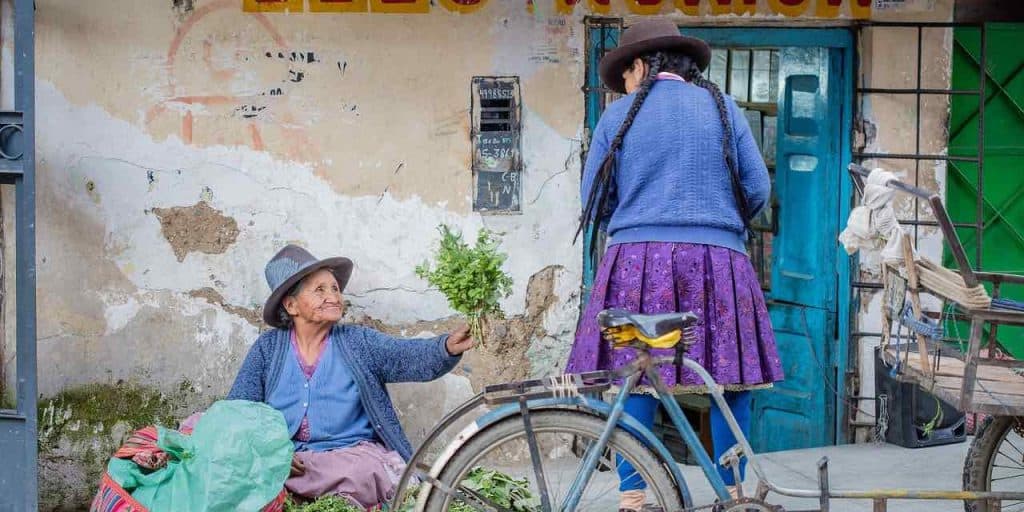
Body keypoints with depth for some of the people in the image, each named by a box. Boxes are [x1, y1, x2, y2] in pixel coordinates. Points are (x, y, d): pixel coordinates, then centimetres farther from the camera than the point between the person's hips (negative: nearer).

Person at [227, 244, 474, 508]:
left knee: (365, 472, -35)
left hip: (354, 453, -1)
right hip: (285, 459, 1)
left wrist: (448, 347, -32)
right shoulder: (268, 348, 10)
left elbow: (411, 356, -8)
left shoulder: (359, 342, 8)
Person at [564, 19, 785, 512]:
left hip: (637, 262, 0)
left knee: (634, 381, 2)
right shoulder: (723, 108, 11)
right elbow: (758, 190, 8)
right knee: (730, 378, 8)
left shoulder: (619, 112, 8)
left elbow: (593, 200, 9)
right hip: (718, 261, 1)